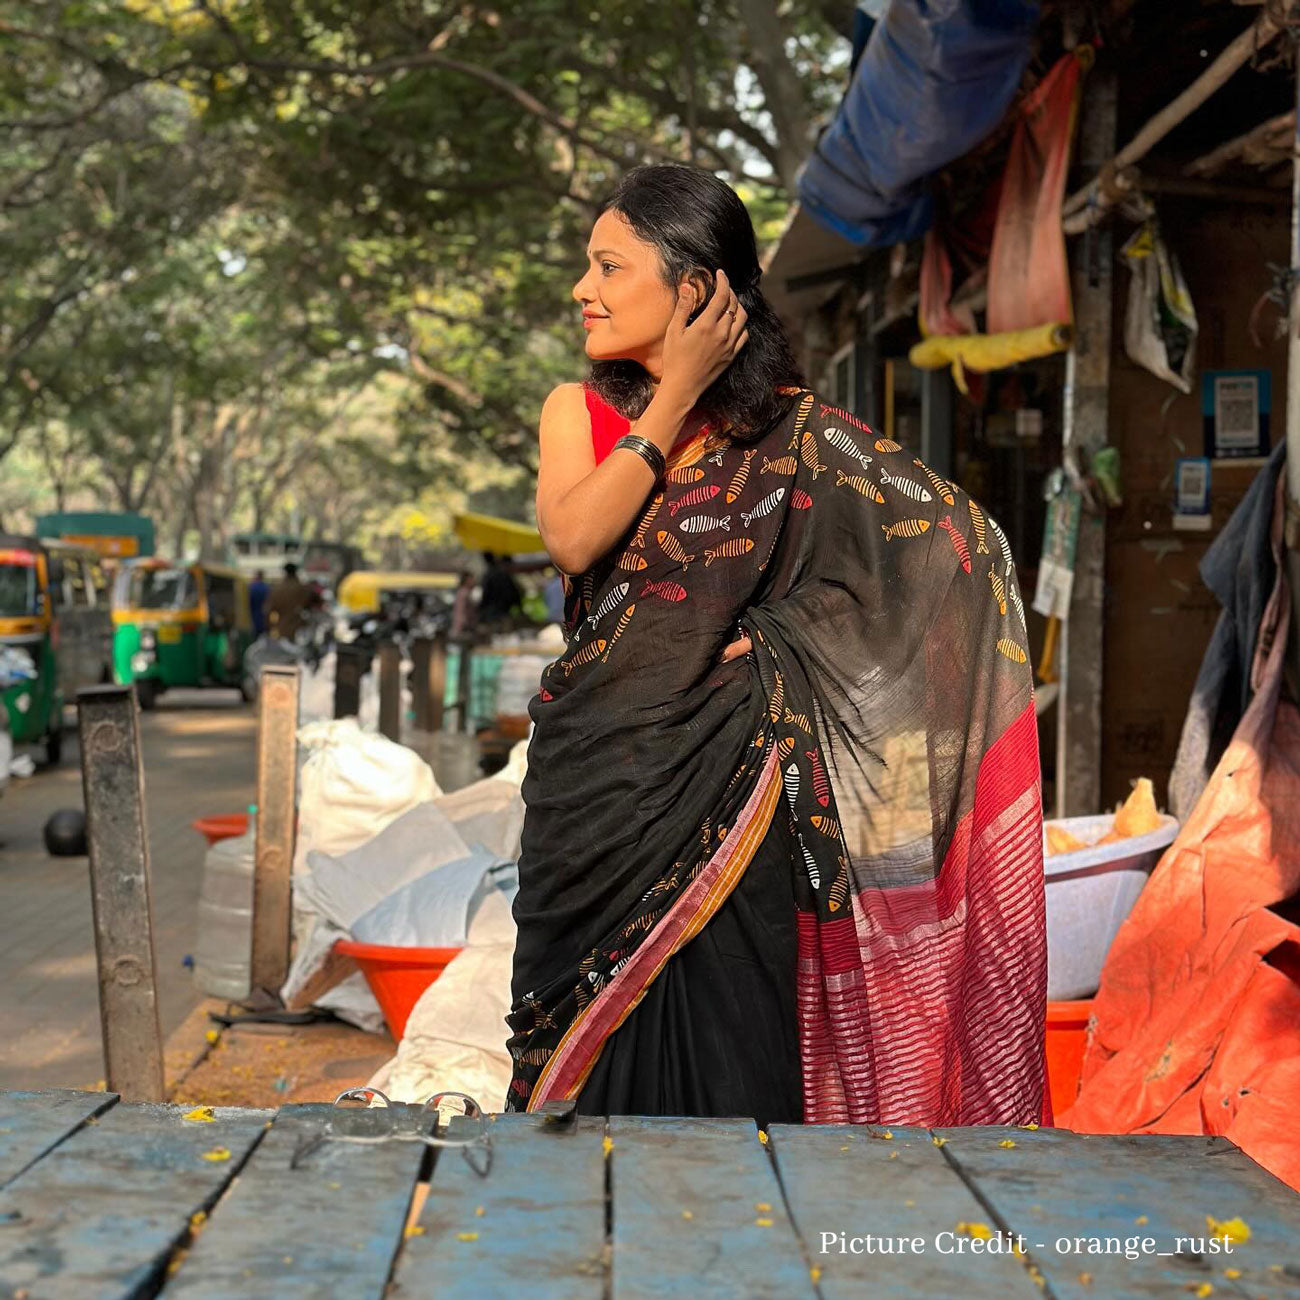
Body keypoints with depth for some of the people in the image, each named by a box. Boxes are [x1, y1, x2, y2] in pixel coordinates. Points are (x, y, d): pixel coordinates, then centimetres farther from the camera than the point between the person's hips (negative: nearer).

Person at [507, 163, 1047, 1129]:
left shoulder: (787, 429, -1)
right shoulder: (581, 412, 9)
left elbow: (956, 535, -8)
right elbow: (573, 539, -11)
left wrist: (775, 637, -9)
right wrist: (676, 396, -8)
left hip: (725, 780, -2)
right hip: (597, 785, 3)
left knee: (727, 1058, 1)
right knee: (599, 1058, 7)